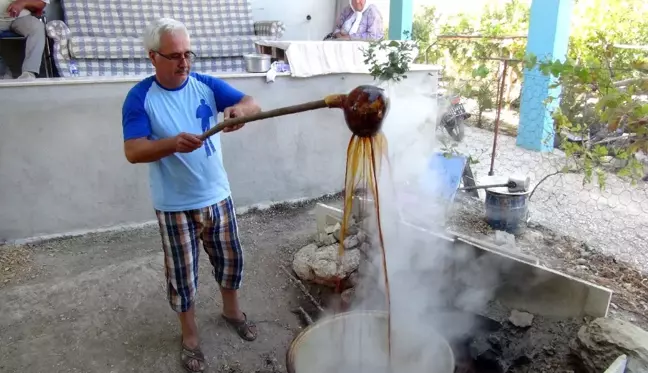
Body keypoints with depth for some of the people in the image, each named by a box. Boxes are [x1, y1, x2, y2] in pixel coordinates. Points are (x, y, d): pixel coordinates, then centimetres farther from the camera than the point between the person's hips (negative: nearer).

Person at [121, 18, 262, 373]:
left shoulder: (207, 85, -3)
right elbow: (133, 151, -20)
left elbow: (252, 104, -14)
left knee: (230, 259, 18)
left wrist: (240, 109, -38)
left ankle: (231, 310, 45)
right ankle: (190, 335, 34)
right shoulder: (140, 97, -11)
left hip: (217, 196, 3)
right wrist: (173, 143, -38)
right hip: (175, 206, -3)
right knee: (182, 274, 10)